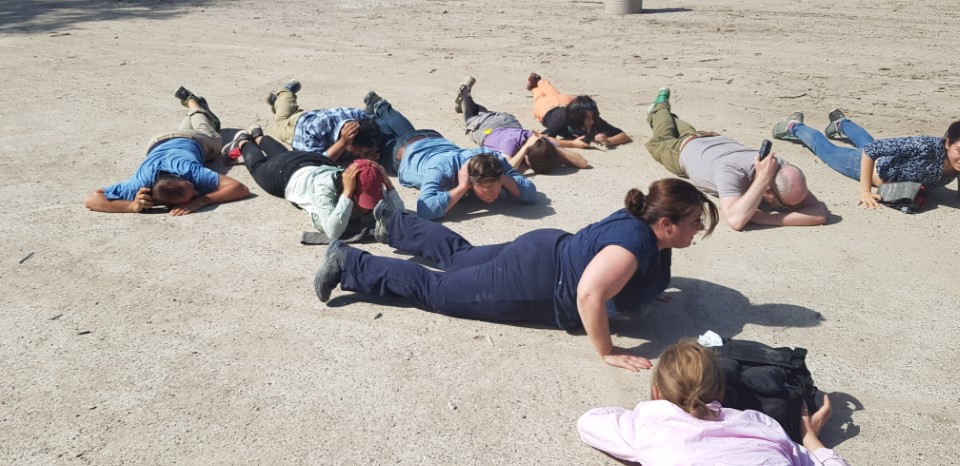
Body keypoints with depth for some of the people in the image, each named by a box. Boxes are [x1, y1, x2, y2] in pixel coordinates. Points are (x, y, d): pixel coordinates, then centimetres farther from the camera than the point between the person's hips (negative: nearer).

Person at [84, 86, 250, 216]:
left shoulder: (191, 171, -53)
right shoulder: (141, 184, -49)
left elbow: (241, 188, -56)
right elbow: (90, 200, -46)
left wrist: (200, 201, -66)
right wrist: (133, 206, -61)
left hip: (195, 141, -2)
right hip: (161, 143, 2)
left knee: (210, 135, 38)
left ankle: (192, 101, 63)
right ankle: (192, 102, 67)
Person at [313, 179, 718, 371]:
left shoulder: (643, 221, -1)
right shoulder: (636, 243, -32)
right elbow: (588, 294, -44)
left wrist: (645, 285, 24)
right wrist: (607, 353, -33)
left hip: (548, 254, 9)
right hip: (533, 281, -9)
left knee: (460, 255, 26)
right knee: (435, 289, 1)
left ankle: (393, 224, 44)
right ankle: (348, 264, 10)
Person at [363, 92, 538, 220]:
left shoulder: (495, 159, -41)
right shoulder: (440, 170, -54)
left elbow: (531, 194, -39)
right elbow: (425, 210, -70)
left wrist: (502, 178, -52)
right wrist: (461, 188, -64)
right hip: (407, 150, -4)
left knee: (404, 131, 38)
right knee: (385, 140, 33)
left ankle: (380, 107, 62)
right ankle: (375, 110, 59)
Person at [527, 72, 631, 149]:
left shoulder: (595, 121, -45)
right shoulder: (563, 119, -54)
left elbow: (625, 136, -46)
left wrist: (608, 141, -68)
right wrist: (572, 143, -72)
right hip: (548, 108, -3)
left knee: (556, 96, 40)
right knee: (542, 98, 36)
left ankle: (540, 81, 67)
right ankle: (533, 85, 65)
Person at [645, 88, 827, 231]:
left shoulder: (780, 168, -43)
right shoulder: (730, 171, -55)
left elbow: (820, 213, -48)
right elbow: (736, 221, -69)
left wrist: (763, 217, -60)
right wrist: (763, 179, -65)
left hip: (718, 142, 4)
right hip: (685, 150, -4)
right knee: (661, 142, 33)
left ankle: (661, 112, 66)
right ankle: (660, 108, 60)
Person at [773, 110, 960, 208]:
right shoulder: (926, 147, -45)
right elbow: (870, 150, -39)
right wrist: (865, 191, -39)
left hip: (905, 160, 5)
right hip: (880, 165, -5)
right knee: (828, 150, 23)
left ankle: (841, 123, 68)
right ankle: (794, 126, 49)